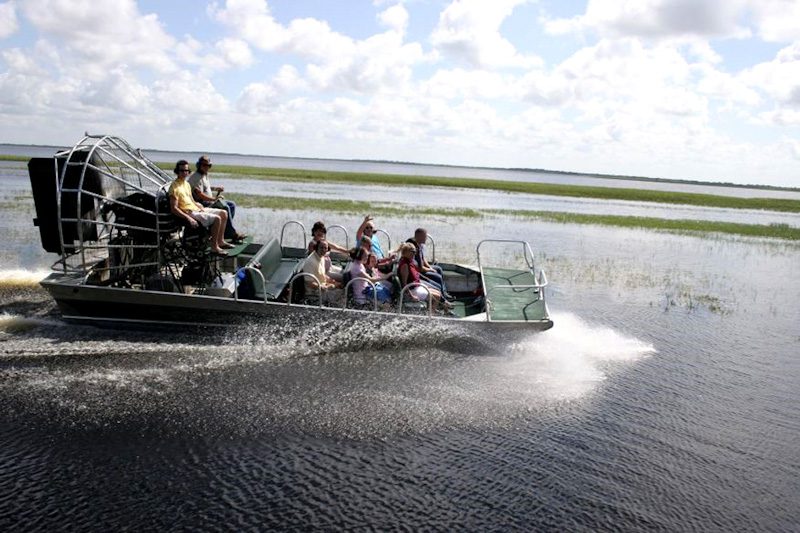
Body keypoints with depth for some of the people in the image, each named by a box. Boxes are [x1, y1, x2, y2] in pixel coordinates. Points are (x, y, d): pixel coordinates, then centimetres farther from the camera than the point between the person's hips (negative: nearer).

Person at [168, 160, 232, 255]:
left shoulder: (187, 184, 16)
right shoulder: (174, 187, -13)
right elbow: (174, 209, -19)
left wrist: (201, 208, 4)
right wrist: (189, 219, -27)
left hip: (196, 209, 10)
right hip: (189, 213, -10)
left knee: (223, 213, 7)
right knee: (216, 218, -25)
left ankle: (220, 241, 11)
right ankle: (214, 247, -17)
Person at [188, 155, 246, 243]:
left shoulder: (205, 175, 16)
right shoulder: (196, 177, -16)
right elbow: (200, 195, -24)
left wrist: (215, 188, 15)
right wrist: (214, 198, -24)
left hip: (210, 200, 11)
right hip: (202, 203, -11)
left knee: (232, 205, 4)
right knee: (225, 208, -26)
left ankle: (226, 229, 1)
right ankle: (232, 234, -20)